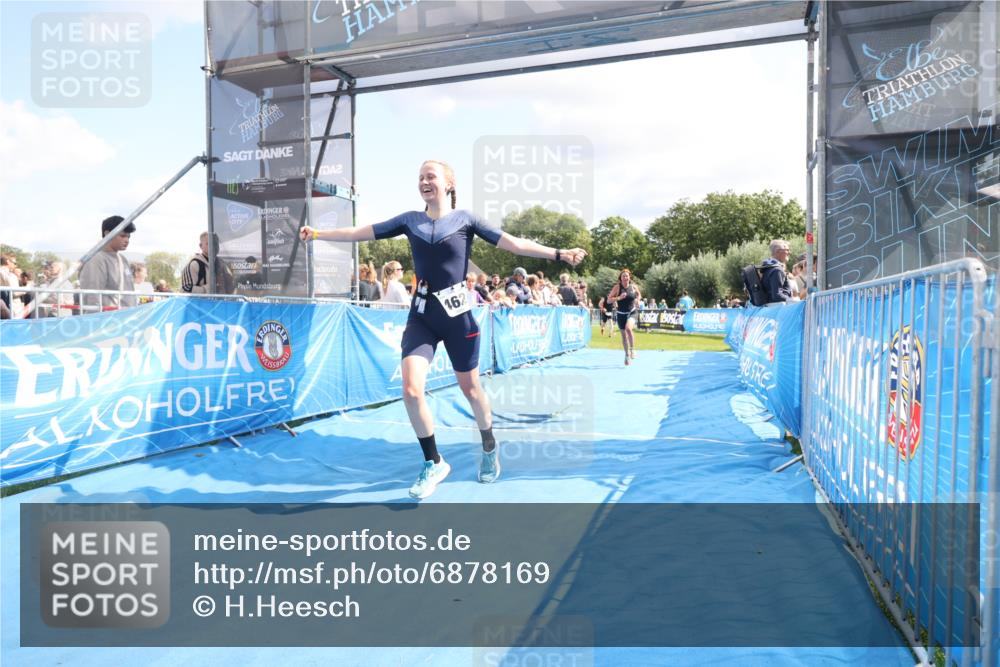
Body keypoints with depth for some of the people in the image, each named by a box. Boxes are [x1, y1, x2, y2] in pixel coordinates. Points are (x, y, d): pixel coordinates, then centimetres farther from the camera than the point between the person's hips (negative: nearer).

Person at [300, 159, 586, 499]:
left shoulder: (464, 219, -1)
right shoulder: (410, 220, 7)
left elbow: (513, 244, -5)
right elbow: (360, 232, 11)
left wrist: (559, 254, -12)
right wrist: (317, 233, 9)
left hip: (456, 313, -2)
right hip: (421, 314, 3)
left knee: (470, 388, 9)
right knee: (411, 389, -12)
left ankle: (490, 448, 37)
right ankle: (433, 464, 8)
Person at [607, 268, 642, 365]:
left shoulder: (633, 287, -3)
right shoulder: (617, 287, -8)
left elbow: (639, 294, 18)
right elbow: (609, 299, -11)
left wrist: (638, 299, -3)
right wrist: (618, 298, -25)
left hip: (631, 312, -1)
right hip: (621, 313, 1)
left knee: (628, 328, -29)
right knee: (623, 334, 9)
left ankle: (632, 349, -14)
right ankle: (627, 355, 27)